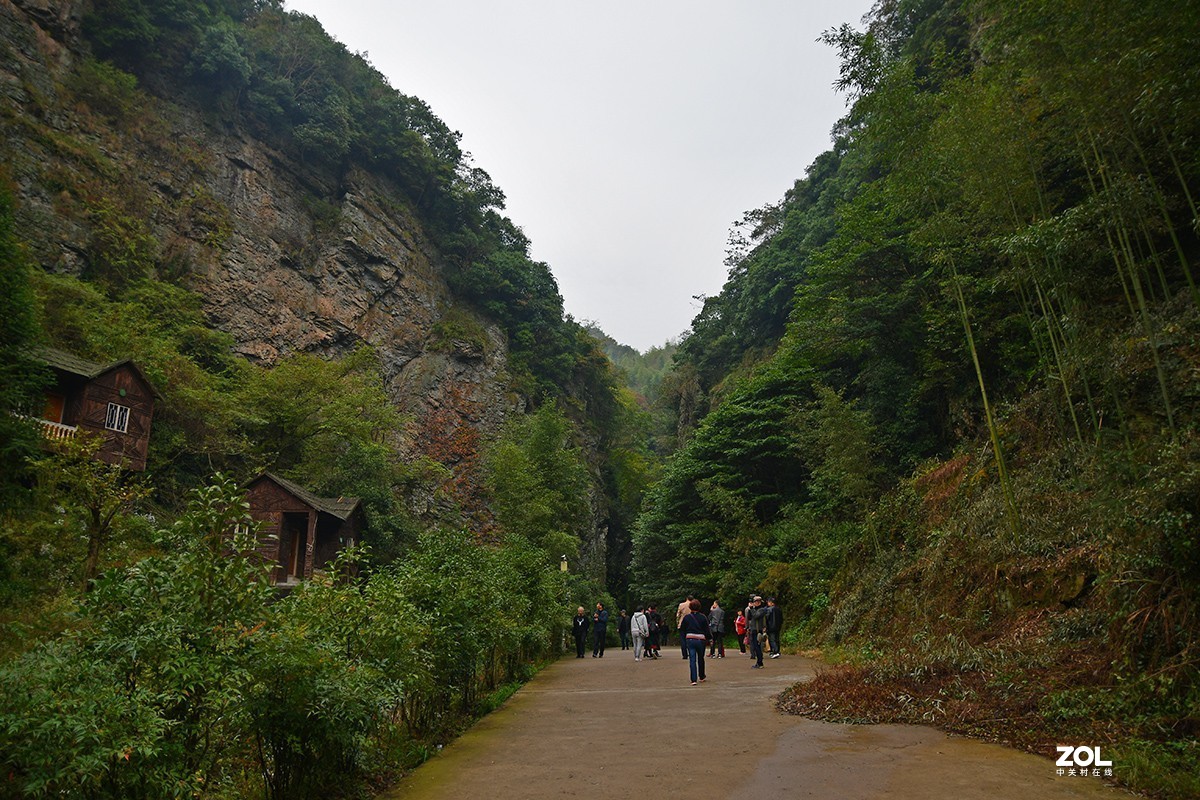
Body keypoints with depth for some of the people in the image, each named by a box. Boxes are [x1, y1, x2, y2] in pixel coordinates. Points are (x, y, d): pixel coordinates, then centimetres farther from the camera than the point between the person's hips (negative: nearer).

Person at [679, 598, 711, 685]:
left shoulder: (686, 617, 1)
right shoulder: (703, 617, -3)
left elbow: (682, 630, 6)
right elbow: (707, 630, 0)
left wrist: (684, 641, 16)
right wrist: (709, 639, 13)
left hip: (690, 640, 0)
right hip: (701, 640, 0)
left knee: (692, 660, 0)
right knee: (701, 659, 18)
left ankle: (693, 680, -7)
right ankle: (701, 677, 31)